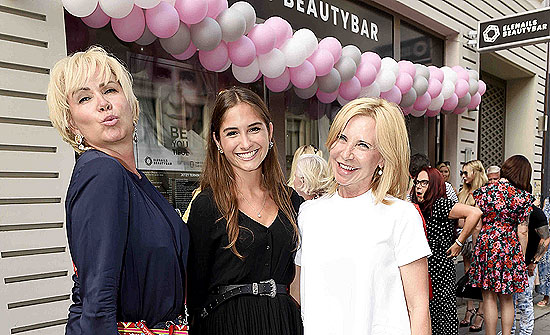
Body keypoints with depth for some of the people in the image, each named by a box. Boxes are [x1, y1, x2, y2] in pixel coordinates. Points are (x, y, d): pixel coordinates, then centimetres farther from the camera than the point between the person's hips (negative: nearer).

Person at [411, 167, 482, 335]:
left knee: (443, 317, 1)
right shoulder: (419, 207, 10)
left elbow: (475, 213, -26)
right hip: (424, 271, 8)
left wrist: (459, 242, -19)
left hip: (439, 271, -8)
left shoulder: (440, 204, -14)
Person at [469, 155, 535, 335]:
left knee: (489, 298, 7)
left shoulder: (484, 191, -4)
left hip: (486, 245, -1)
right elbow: (522, 231, -2)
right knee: (507, 299, 15)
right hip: (510, 248, 1)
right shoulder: (523, 197, -2)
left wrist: (475, 250, 7)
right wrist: (521, 255, 8)